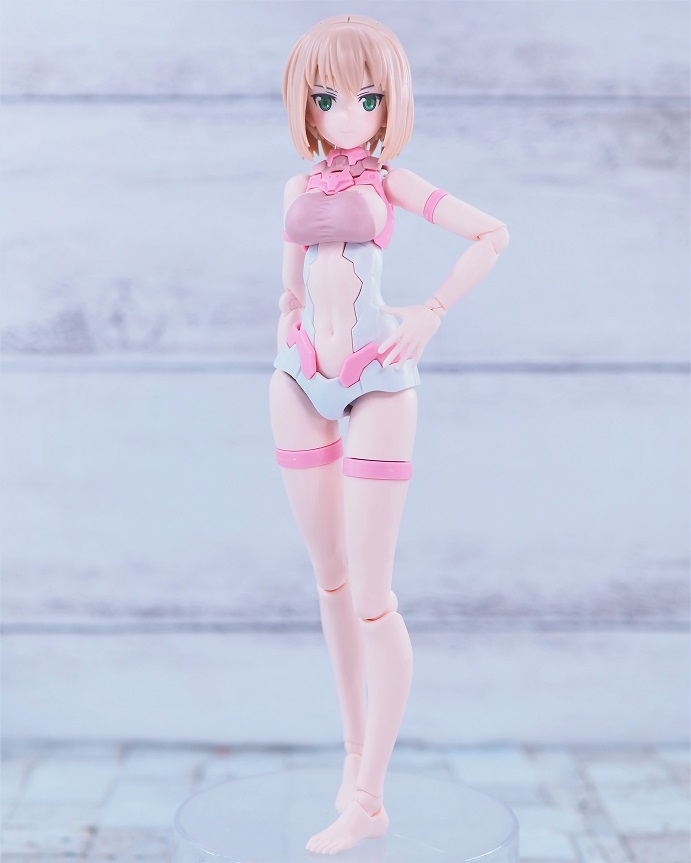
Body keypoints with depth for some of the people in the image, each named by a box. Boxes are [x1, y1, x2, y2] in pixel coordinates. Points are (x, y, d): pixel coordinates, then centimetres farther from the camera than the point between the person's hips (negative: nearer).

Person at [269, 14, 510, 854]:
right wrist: (288, 342, 6)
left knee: (372, 599, -6)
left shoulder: (390, 181, 1)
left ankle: (367, 800, 1)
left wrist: (430, 315, -7)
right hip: (301, 383, 5)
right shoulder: (298, 188, 11)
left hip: (377, 382, -5)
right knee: (331, 582, 12)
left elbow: (492, 233, -1)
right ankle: (355, 751, 26)